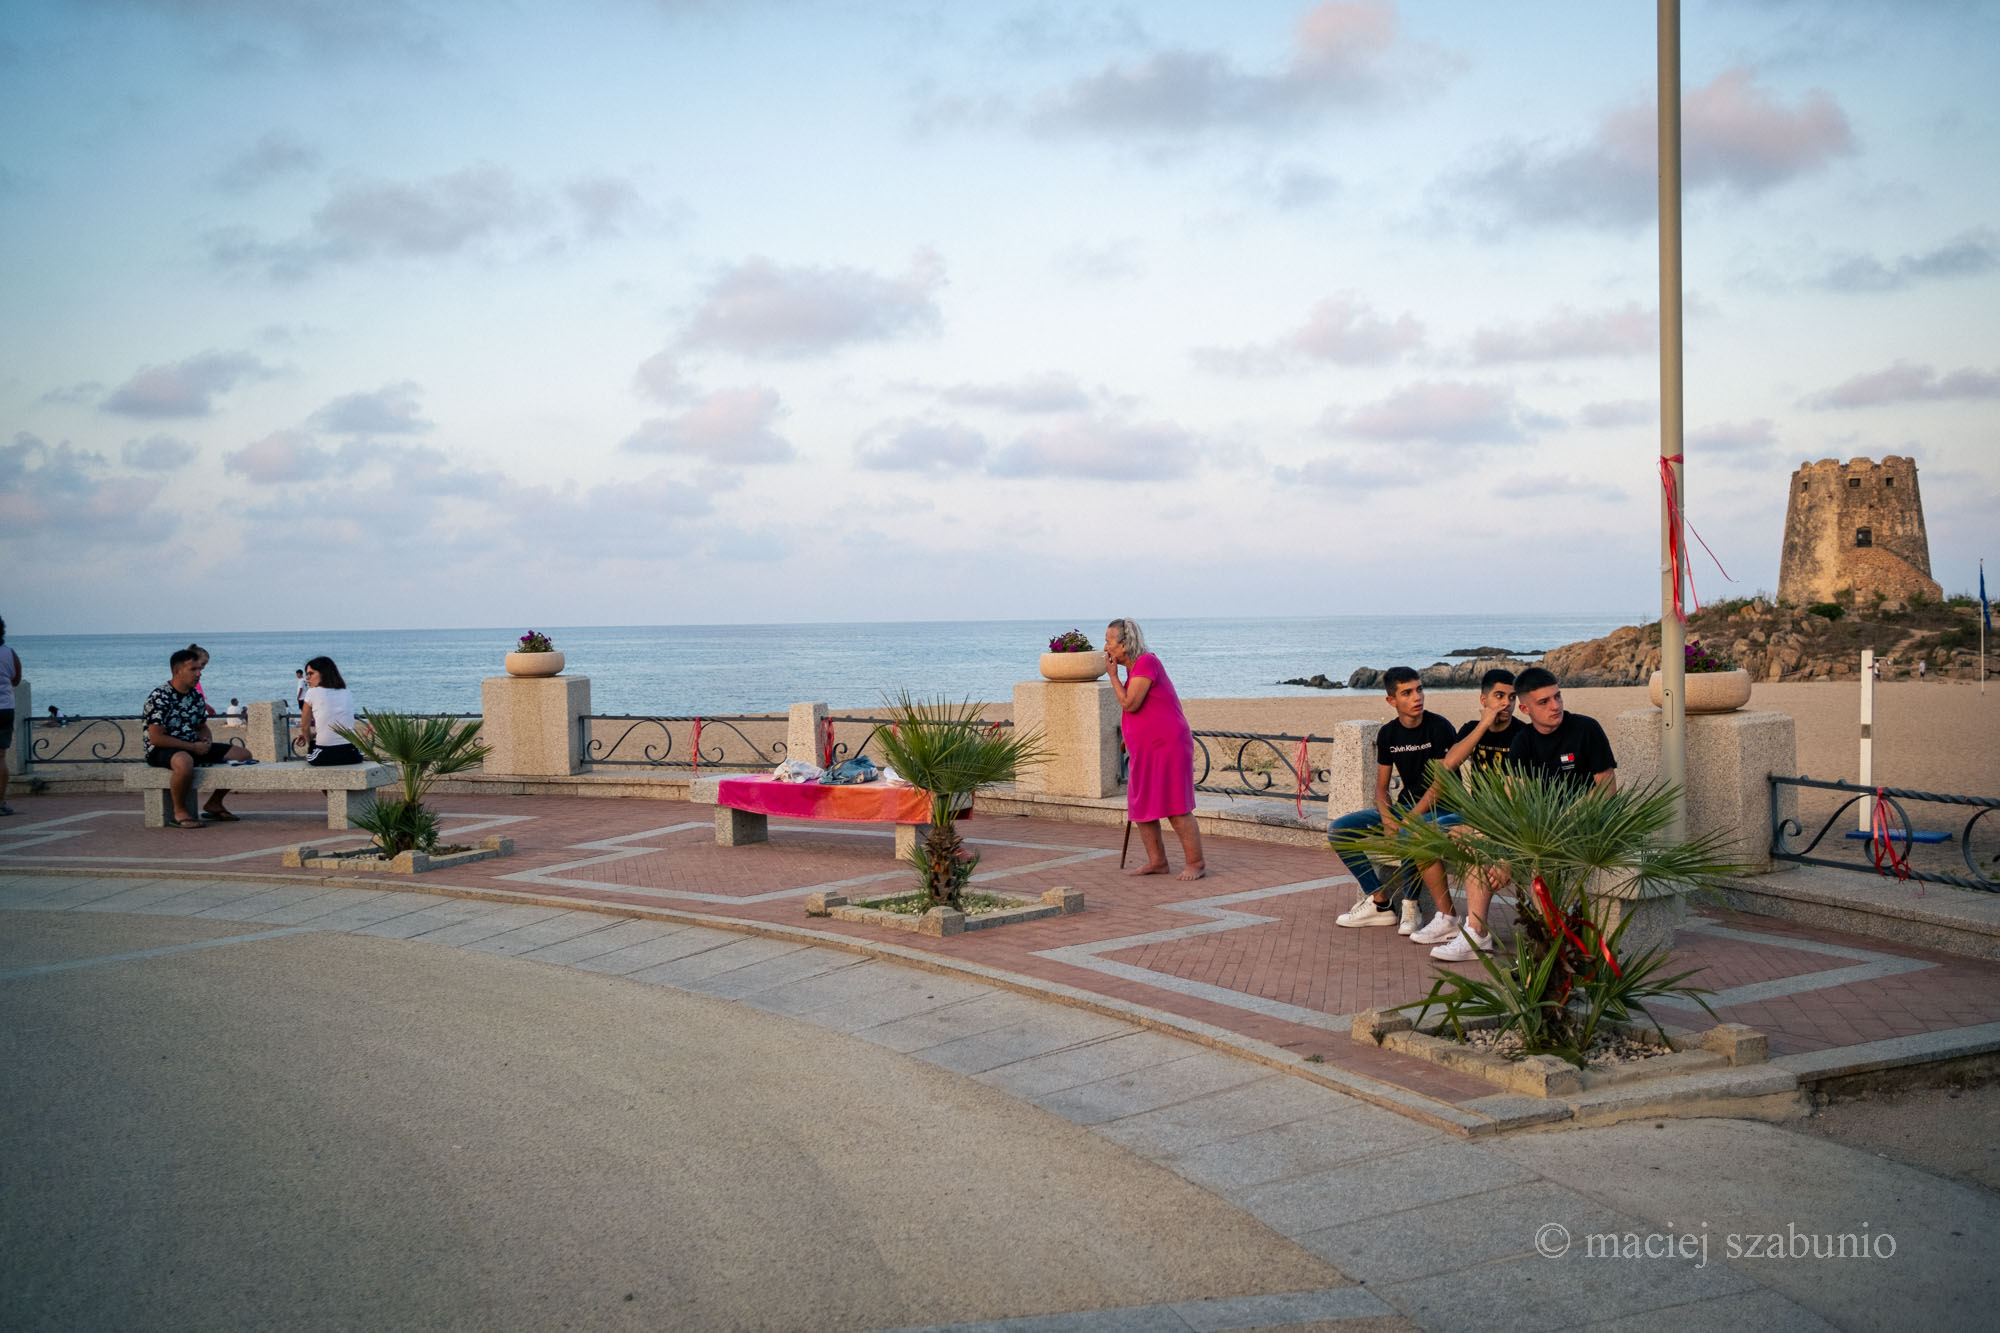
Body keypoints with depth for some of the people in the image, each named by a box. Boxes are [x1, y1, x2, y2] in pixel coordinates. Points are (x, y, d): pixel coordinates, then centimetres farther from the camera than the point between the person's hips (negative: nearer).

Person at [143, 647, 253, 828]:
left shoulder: (196, 697, 10)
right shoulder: (159, 698, -15)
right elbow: (156, 738, -21)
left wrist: (206, 739, -1)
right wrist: (193, 747, -20)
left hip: (193, 748, 8)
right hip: (161, 751, -8)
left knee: (243, 755, 1)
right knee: (184, 761, -44)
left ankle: (214, 804, 13)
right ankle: (180, 812, -21)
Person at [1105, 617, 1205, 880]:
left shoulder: (1146, 662, -15)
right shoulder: (1135, 667, 13)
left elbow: (1130, 704, -21)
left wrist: (1113, 675, -11)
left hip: (1167, 747, -10)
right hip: (1146, 752, 10)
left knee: (1176, 809, -8)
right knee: (1141, 808, 9)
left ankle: (1196, 863, -1)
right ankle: (1157, 861, 15)